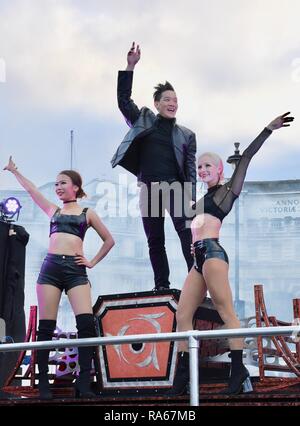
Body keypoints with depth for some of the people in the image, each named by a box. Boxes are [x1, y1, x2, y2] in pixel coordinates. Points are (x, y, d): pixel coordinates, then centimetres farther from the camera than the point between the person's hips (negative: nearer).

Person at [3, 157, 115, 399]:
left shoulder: (88, 213, 15)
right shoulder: (53, 210, 20)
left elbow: (109, 240, 21)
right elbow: (31, 190, 22)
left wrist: (93, 262, 13)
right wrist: (14, 171, 24)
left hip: (76, 270, -2)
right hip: (51, 267, 2)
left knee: (86, 323, -18)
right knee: (46, 326, -4)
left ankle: (84, 383, -17)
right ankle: (43, 383, 0)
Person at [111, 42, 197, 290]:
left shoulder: (186, 135, 12)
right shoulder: (144, 121, 14)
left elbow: (191, 169, 7)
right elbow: (124, 100, 5)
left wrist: (191, 199, -5)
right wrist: (130, 67, -3)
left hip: (175, 187, -2)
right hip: (149, 188, 2)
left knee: (187, 234, -15)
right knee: (155, 240, 2)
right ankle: (161, 287, 6)